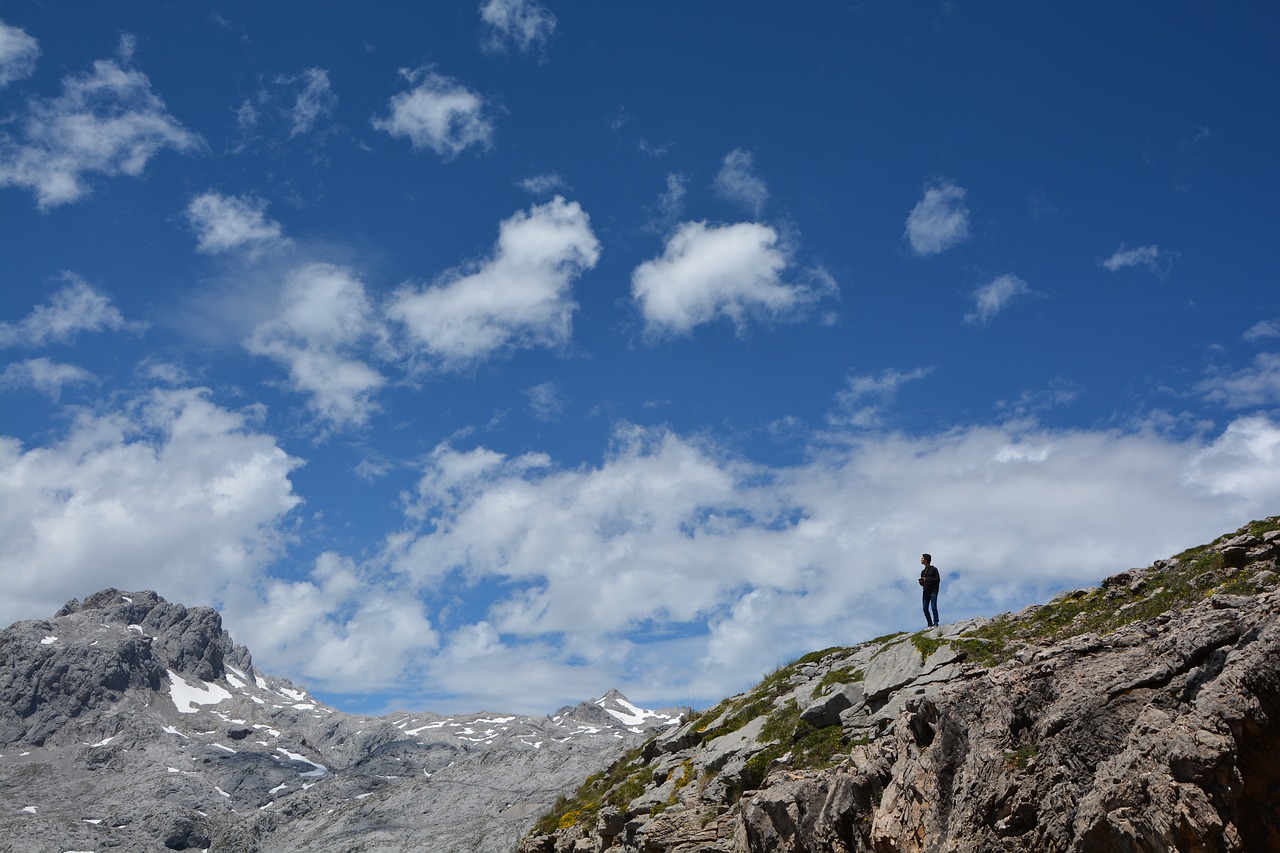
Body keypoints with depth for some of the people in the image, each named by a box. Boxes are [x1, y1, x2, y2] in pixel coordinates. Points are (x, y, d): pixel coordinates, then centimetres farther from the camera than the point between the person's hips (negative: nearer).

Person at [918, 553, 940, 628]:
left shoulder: (934, 569, 2)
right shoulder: (923, 571, 21)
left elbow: (938, 580, -6)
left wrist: (927, 579, -11)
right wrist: (921, 582, 1)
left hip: (933, 591, -6)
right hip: (925, 591, 6)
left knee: (933, 606, -14)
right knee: (925, 609, -1)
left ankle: (935, 623, -14)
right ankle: (930, 624, 2)